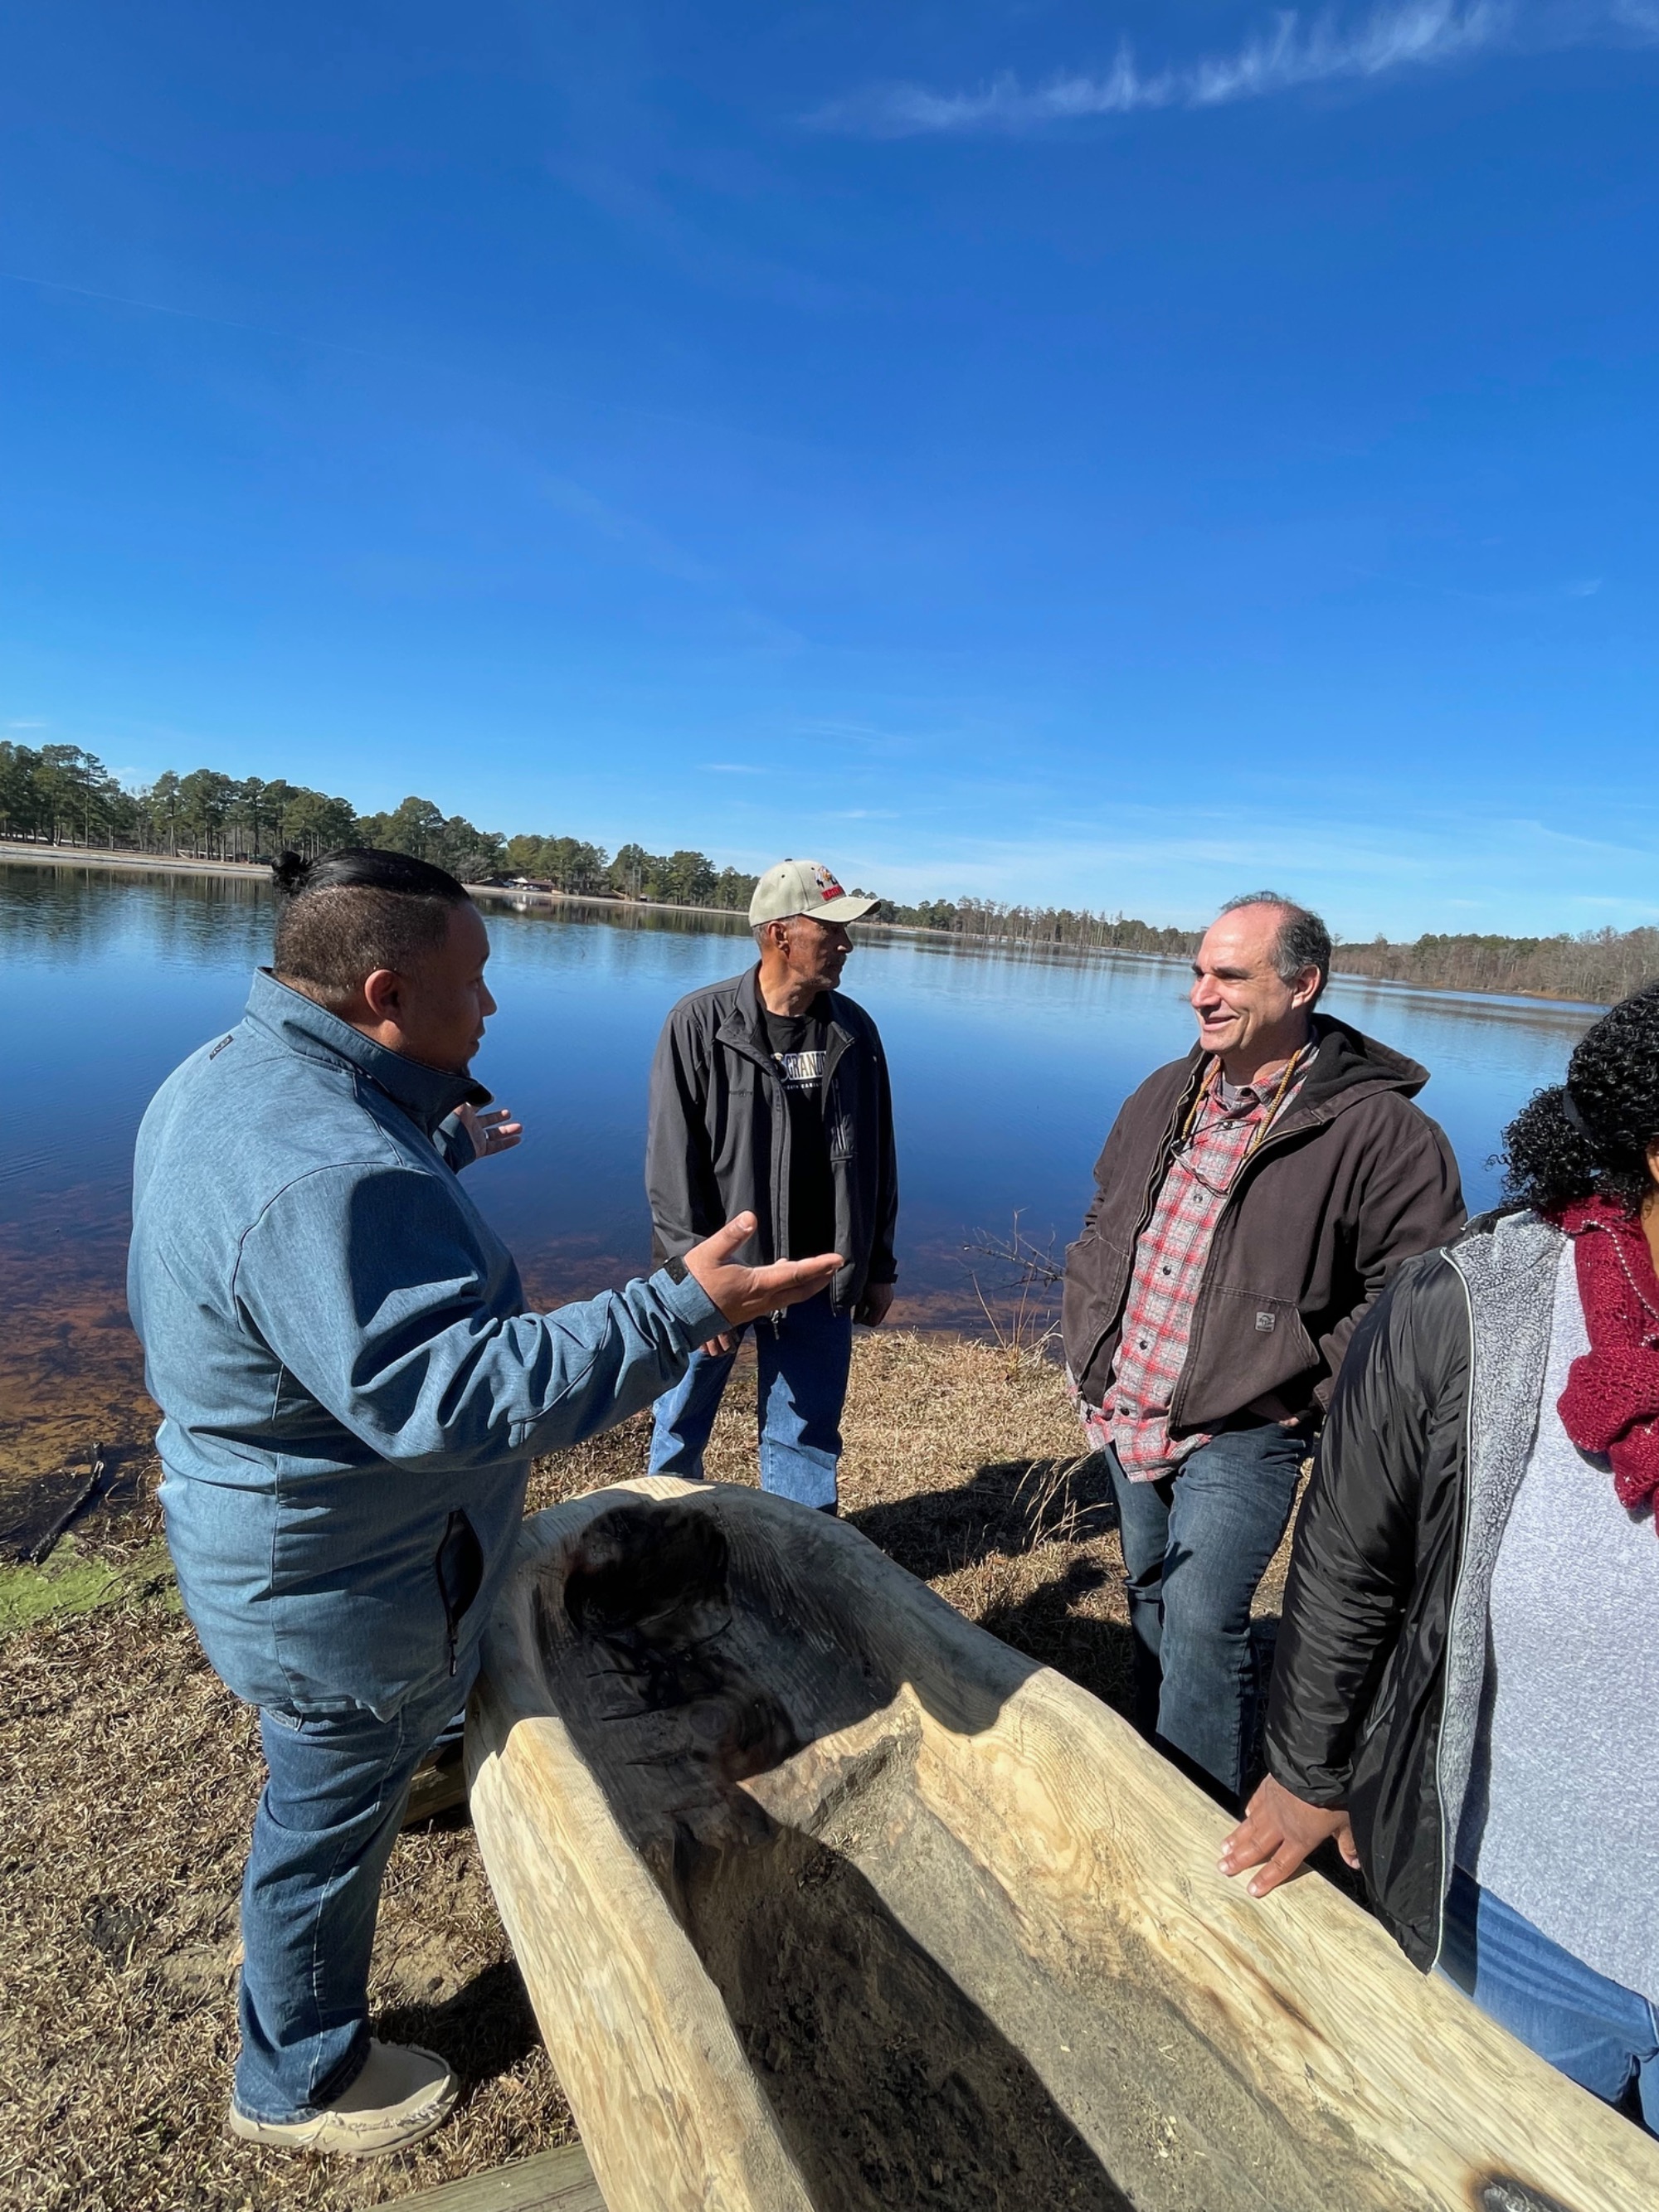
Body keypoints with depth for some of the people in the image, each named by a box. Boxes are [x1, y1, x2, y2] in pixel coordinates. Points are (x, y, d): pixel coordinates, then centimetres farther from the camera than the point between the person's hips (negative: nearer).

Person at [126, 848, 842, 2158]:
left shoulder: (236, 1071, -4)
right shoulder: (330, 1177, -38)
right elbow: (454, 1395, -40)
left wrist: (444, 1145, 29)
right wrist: (682, 1313, -39)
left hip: (286, 1526, 9)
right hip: (343, 1584, -9)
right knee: (333, 1819, 17)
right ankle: (299, 2085, 43)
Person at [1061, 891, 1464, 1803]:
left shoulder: (1377, 1127, -15)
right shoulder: (1165, 1096, 4)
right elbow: (1101, 1229, 16)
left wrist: (1306, 1389, -13)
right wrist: (1087, 1348, 10)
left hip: (1240, 1435, -6)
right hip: (1127, 1417, 7)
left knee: (1202, 1627, -5)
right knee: (1150, 1602, 21)